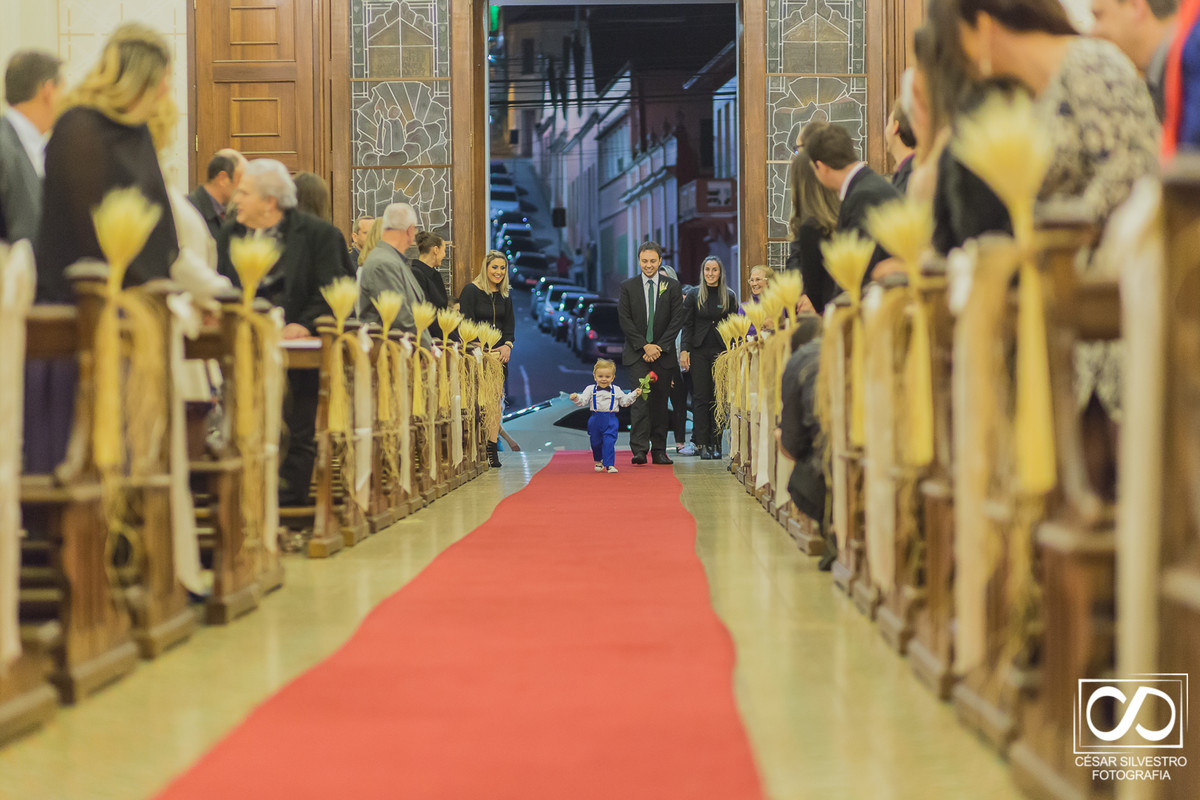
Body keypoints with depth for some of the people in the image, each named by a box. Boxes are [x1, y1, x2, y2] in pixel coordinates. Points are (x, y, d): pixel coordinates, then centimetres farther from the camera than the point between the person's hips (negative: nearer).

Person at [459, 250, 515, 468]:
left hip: (498, 354, 5)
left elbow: (509, 323, 15)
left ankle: (492, 448, 1)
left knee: (495, 400, 0)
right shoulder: (471, 291, -2)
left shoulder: (504, 296, 15)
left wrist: (507, 345, -4)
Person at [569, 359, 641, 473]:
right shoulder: (591, 389, 3)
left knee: (609, 442, -14)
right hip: (595, 420, 1)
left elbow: (624, 401, 13)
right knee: (596, 442, 13)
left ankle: (609, 464, -12)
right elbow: (583, 401, -2)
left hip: (610, 420, -1)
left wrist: (634, 394, 4)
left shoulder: (616, 390, 6)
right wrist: (576, 398, -21)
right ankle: (598, 461, 37)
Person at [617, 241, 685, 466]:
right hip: (637, 354, -1)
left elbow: (677, 320, 1)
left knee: (660, 402, 5)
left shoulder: (672, 287, 6)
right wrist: (645, 346, -10)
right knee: (640, 398, -13)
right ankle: (639, 450, -19)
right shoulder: (628, 287, 5)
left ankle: (659, 450, 12)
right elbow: (625, 320, -1)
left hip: (663, 354, 1)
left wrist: (659, 347, -9)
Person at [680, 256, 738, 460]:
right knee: (701, 398, -2)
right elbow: (687, 325, 4)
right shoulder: (693, 296, 5)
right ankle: (702, 444, 0)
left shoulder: (729, 297, 7)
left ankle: (716, 444, 7)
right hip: (699, 351, -1)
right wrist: (684, 350, -6)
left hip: (722, 351, 1)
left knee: (718, 398, 1)